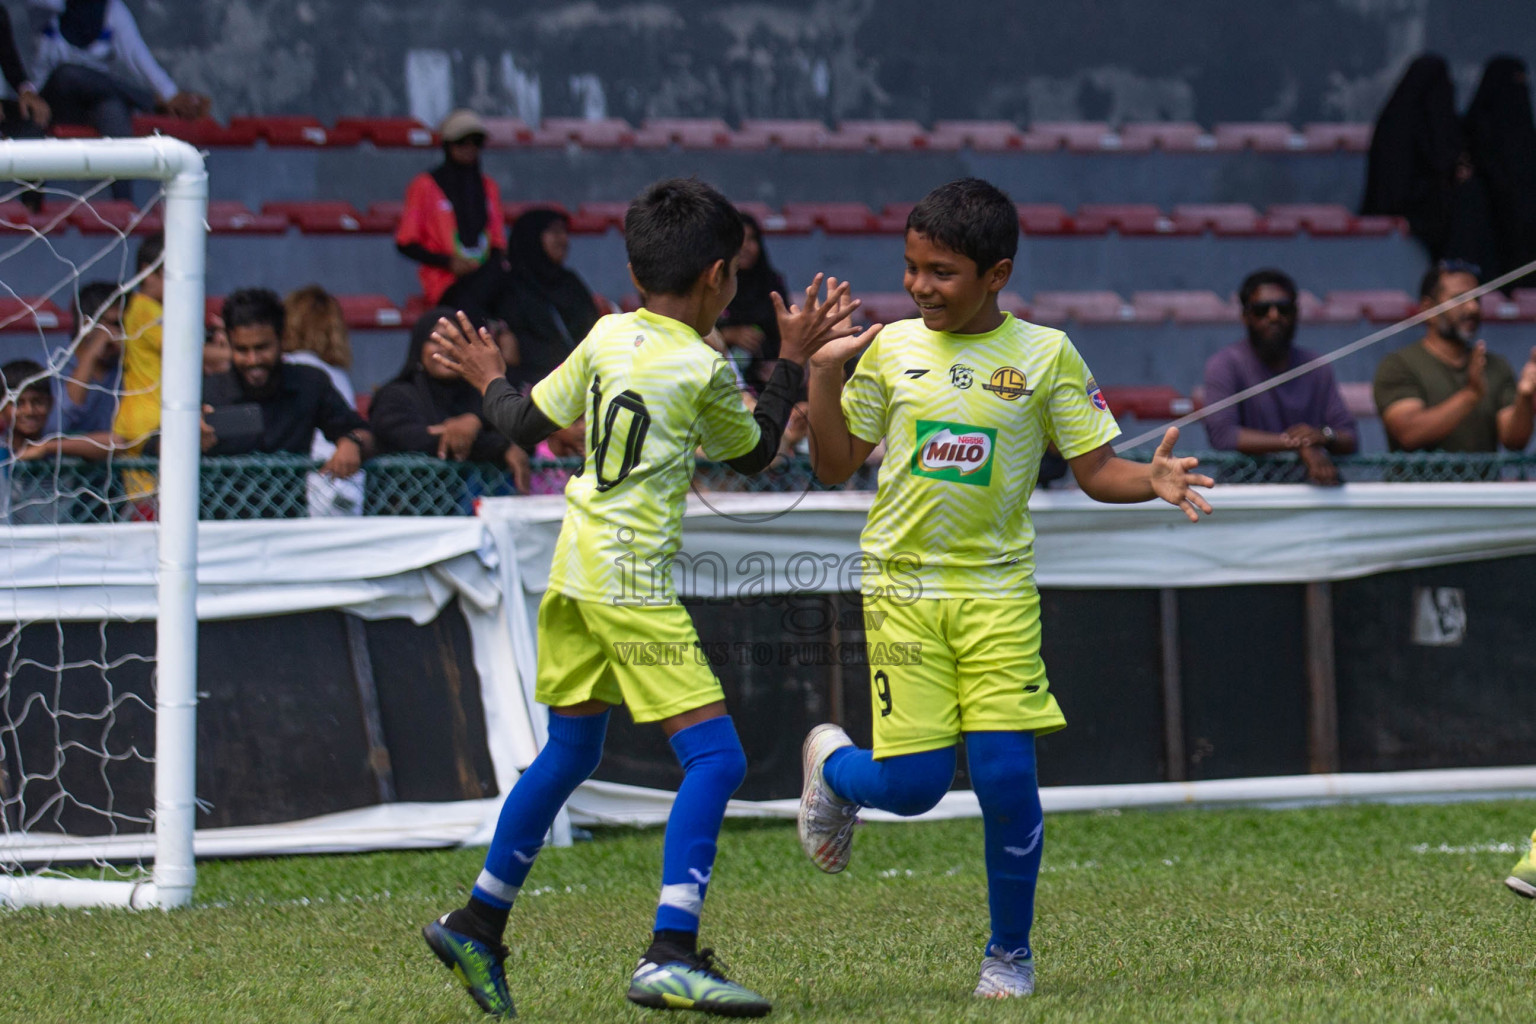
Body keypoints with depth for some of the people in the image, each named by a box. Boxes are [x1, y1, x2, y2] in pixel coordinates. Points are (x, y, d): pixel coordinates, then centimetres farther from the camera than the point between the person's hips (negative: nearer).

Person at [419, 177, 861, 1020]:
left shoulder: (607, 337, 7)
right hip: (633, 582, -8)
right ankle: (671, 955, -19)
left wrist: (487, 379, 35)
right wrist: (793, 360, 19)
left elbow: (525, 422, 15)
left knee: (569, 752, 21)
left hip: (574, 571, 8)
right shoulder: (702, 370, -9)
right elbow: (755, 454, 9)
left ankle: (477, 926, 28)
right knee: (715, 758, -7)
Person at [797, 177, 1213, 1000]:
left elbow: (1095, 470, 3)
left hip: (998, 592, 0)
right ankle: (832, 765, 31)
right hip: (902, 586, 0)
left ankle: (1009, 954, 11)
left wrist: (1154, 482, -18)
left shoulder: (1045, 356, -1)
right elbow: (836, 466, 9)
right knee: (913, 785, -6)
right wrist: (823, 376, -4)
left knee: (1007, 778, -8)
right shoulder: (892, 349, 3)